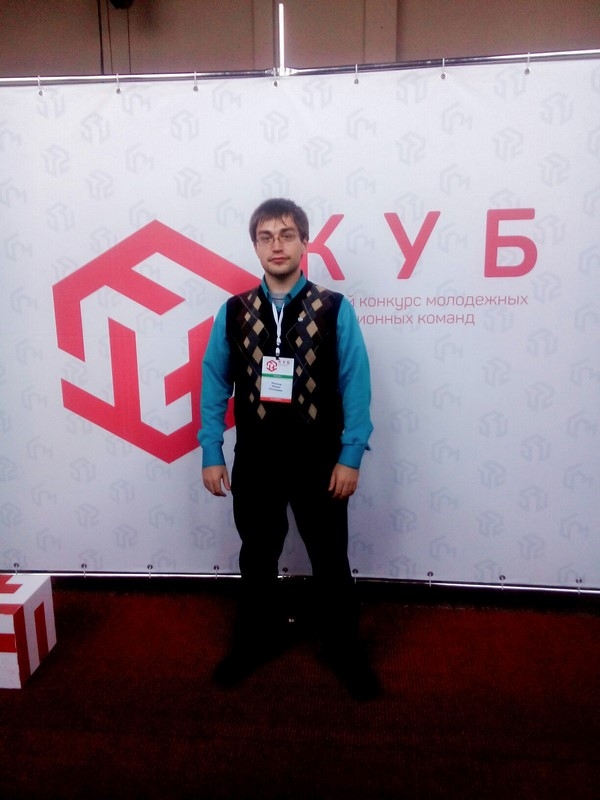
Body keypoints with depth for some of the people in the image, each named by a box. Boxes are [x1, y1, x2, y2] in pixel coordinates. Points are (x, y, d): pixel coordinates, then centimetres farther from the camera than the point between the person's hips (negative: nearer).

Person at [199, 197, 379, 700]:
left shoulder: (335, 309, -8)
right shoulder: (233, 313, -1)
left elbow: (356, 385, -8)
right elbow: (214, 386, 2)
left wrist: (350, 457, -10)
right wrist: (211, 455, -1)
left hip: (318, 461, -2)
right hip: (254, 460, 2)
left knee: (330, 560, 14)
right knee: (257, 557, 19)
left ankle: (344, 649, 37)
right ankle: (258, 640, 44)